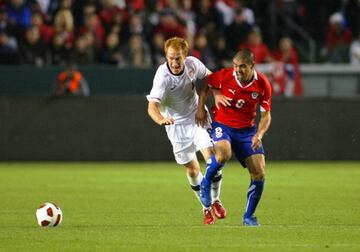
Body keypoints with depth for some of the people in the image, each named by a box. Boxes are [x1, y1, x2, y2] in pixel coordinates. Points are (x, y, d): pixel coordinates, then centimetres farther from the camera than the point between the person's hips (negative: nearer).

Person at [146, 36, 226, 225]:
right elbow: (152, 105, -38)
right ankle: (206, 207, 24)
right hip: (176, 124, -2)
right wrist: (161, 119, -59)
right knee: (192, 170, 3)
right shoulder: (163, 76, -28)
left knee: (211, 156, -13)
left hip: (198, 116, 2)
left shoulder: (192, 63, -15)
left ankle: (215, 200, 8)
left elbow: (208, 76, 7)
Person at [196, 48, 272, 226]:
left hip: (247, 130, 3)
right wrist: (201, 109, 1)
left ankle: (248, 216, 10)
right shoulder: (225, 76, -14)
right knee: (223, 154, -36)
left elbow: (266, 115, 0)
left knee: (259, 173, -8)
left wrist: (259, 134, -16)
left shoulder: (263, 85, -9)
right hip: (222, 125, -2)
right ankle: (206, 183, -6)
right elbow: (205, 84, 7)